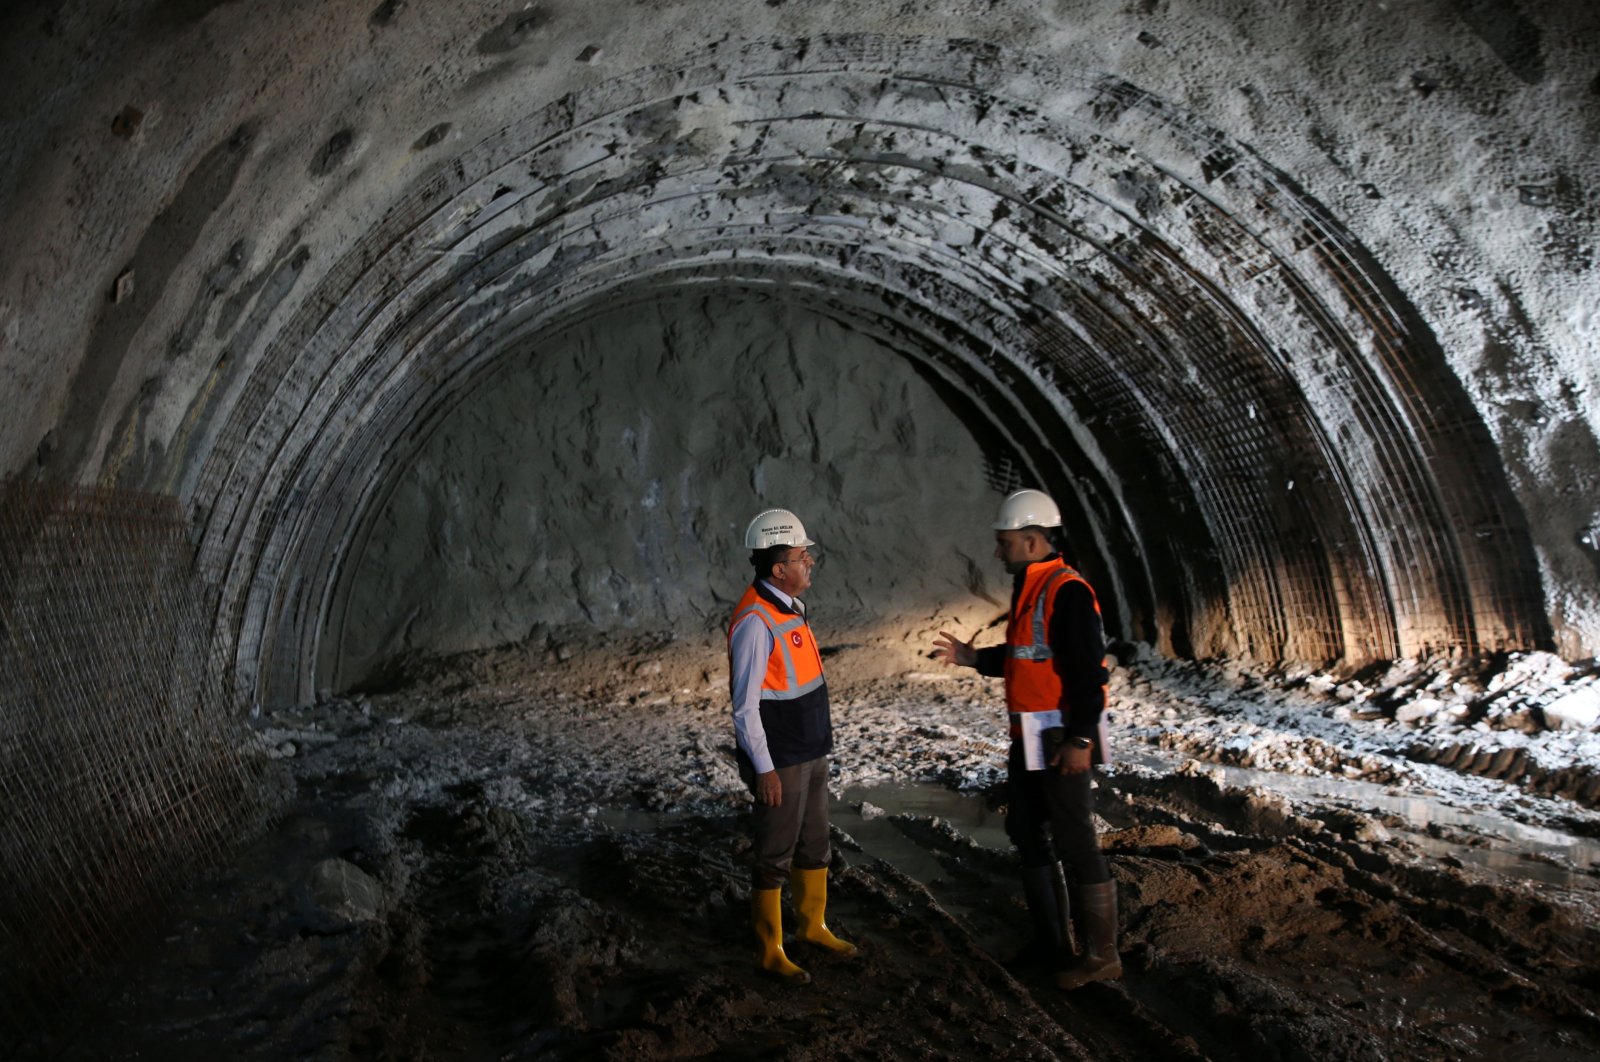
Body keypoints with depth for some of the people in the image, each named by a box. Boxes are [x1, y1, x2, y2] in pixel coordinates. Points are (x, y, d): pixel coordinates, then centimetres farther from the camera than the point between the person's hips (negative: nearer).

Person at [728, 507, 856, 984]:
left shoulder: (789, 606, 5)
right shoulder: (755, 621, -22)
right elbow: (745, 705, -21)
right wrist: (764, 769, -19)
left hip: (811, 755, 9)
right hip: (780, 763, -9)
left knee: (814, 846, 21)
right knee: (775, 857, 5)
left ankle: (813, 924, 39)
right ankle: (770, 951, 20)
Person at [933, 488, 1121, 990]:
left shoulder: (1067, 592, -19)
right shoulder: (1028, 588, 13)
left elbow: (1089, 671, -23)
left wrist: (1080, 739, -25)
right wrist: (973, 657, 11)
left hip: (1062, 741, -11)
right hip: (1029, 738, 11)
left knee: (1075, 844, -2)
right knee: (1027, 833, 17)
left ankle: (1101, 955, 11)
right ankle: (1052, 941, 30)